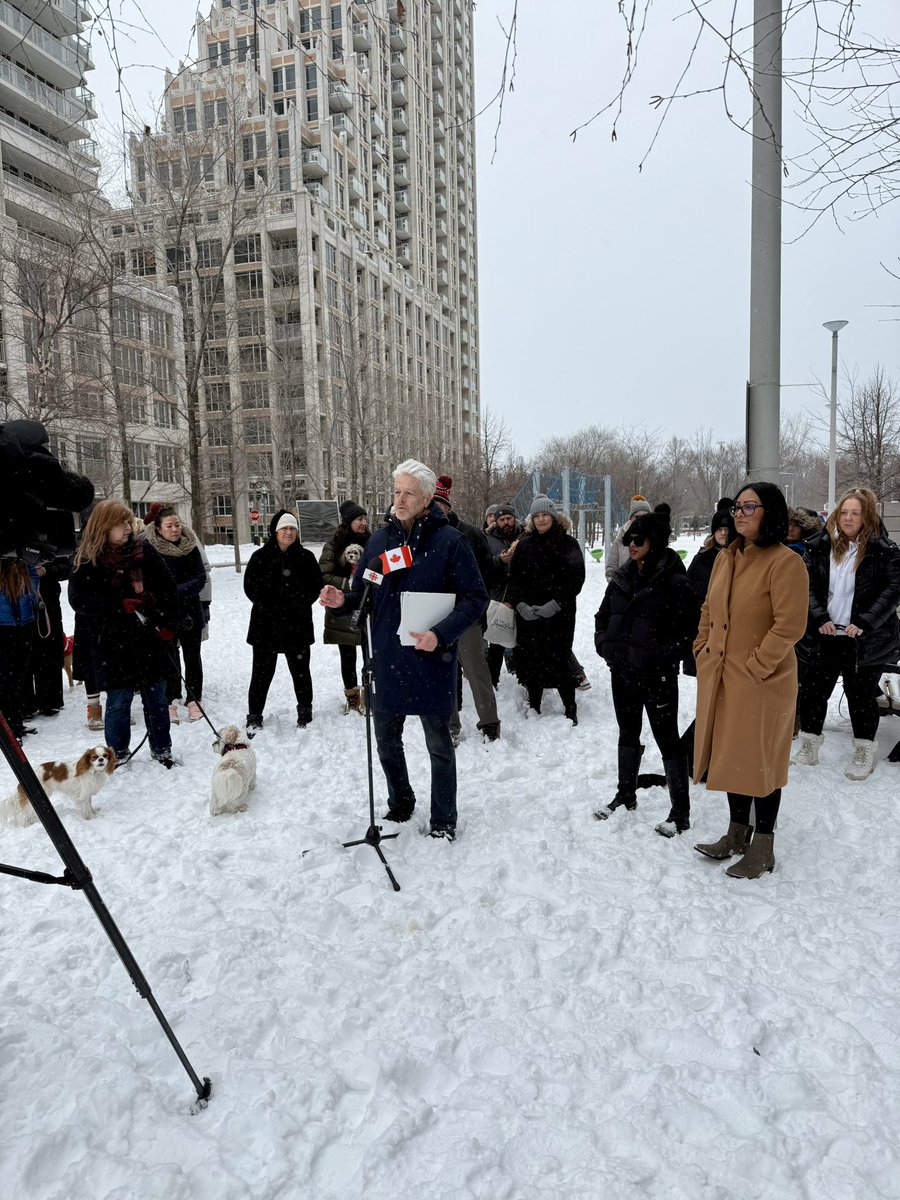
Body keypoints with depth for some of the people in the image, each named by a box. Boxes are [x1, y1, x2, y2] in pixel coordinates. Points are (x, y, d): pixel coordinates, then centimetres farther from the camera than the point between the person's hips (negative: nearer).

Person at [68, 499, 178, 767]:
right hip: (113, 646, -3)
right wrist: (121, 605, -21)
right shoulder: (88, 561, -4)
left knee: (156, 698, 11)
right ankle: (118, 755, 22)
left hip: (150, 641, 3)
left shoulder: (144, 551, 3)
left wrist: (167, 624, -3)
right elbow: (79, 600, -13)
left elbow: (167, 588, 5)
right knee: (119, 700, 5)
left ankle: (162, 750, 24)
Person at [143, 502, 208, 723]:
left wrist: (178, 590, -22)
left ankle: (194, 700, 19)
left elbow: (200, 579, -7)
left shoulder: (190, 546, -2)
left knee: (192, 657, 9)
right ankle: (170, 702, 15)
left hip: (190, 612, 3)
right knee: (169, 658, 4)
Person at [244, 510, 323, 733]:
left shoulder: (306, 557, 1)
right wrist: (269, 606, -10)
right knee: (262, 672, 6)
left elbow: (316, 585, 2)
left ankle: (305, 714, 28)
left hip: (297, 625, 1)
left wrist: (301, 603, -10)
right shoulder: (260, 557, -1)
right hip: (265, 624, -1)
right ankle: (254, 718, 17)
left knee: (301, 671, 13)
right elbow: (250, 586, -1)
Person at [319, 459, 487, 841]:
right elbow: (363, 593, 12)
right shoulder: (380, 539, 5)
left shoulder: (449, 540, -10)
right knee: (386, 740, 18)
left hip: (431, 661, -5)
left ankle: (443, 820, 28)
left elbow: (475, 598, -10)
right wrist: (343, 600, -10)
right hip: (386, 660, 5)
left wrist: (441, 634, -23)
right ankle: (400, 804, 41)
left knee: (438, 744, 11)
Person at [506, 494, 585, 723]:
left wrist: (555, 603, -14)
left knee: (559, 661, -6)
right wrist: (520, 604, -10)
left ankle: (571, 711, 8)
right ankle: (533, 709, 20)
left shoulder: (568, 543, 2)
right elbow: (514, 578, 6)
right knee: (531, 661, 6)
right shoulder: (524, 545, 11)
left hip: (559, 614, -3)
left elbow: (576, 578, -5)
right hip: (528, 614, 3)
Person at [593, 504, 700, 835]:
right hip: (622, 671, 7)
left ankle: (680, 811, 14)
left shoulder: (674, 581, -13)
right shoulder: (622, 578, 7)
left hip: (657, 676, -7)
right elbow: (603, 616, 18)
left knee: (667, 739, 2)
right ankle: (626, 795, 36)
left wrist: (662, 655, -19)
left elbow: (690, 628, -14)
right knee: (628, 733, 19)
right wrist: (605, 644, 4)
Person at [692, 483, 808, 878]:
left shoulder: (785, 562, -15)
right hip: (720, 676, 7)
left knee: (760, 760, 5)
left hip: (763, 681, -7)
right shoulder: (726, 557, 8)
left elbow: (790, 625, -19)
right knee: (731, 755, 17)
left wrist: (756, 666, -18)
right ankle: (737, 835, 34)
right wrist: (703, 649, 8)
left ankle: (762, 848, 21)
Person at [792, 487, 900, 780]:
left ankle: (864, 754, 24)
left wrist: (865, 622, -16)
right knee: (813, 691, 8)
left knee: (861, 694, 8)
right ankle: (808, 750, 22)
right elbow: (809, 585, 1)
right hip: (824, 635, 3)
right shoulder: (820, 545, 3)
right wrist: (819, 618, -12)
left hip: (864, 638, -3)